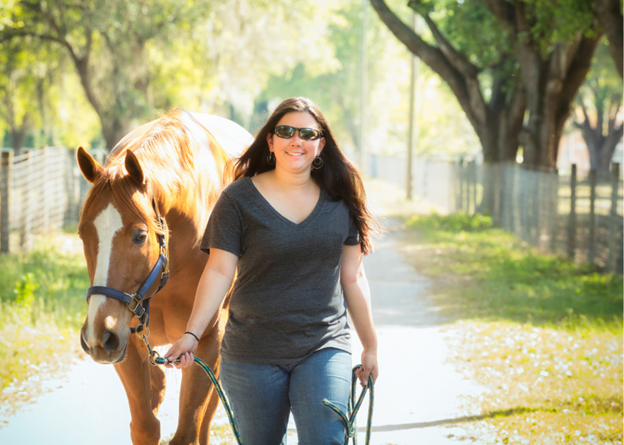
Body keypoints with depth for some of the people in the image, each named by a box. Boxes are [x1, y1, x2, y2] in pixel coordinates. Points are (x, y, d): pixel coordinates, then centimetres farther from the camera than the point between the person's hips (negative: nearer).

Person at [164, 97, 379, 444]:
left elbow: (352, 277, 10)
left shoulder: (341, 200, 5)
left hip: (325, 348, 1)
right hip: (253, 356, -1)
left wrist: (371, 346, 13)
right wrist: (192, 333, -19)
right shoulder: (240, 199, -3)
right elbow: (219, 272, -7)